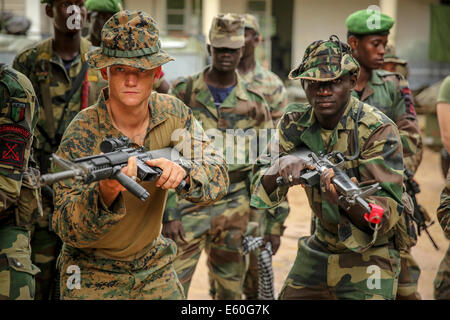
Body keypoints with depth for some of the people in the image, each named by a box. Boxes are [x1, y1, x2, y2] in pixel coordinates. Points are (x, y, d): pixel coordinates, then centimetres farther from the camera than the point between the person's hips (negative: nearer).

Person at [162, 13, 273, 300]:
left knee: (231, 291, 11)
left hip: (234, 206, 2)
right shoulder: (182, 93, -1)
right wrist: (167, 213, -9)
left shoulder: (255, 103, 5)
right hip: (187, 203, -2)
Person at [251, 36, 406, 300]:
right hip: (321, 246, 5)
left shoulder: (379, 130, -21)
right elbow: (261, 190, -11)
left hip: (369, 252, -5)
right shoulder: (295, 123, -5)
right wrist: (281, 164, -33)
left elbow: (387, 214, -27)